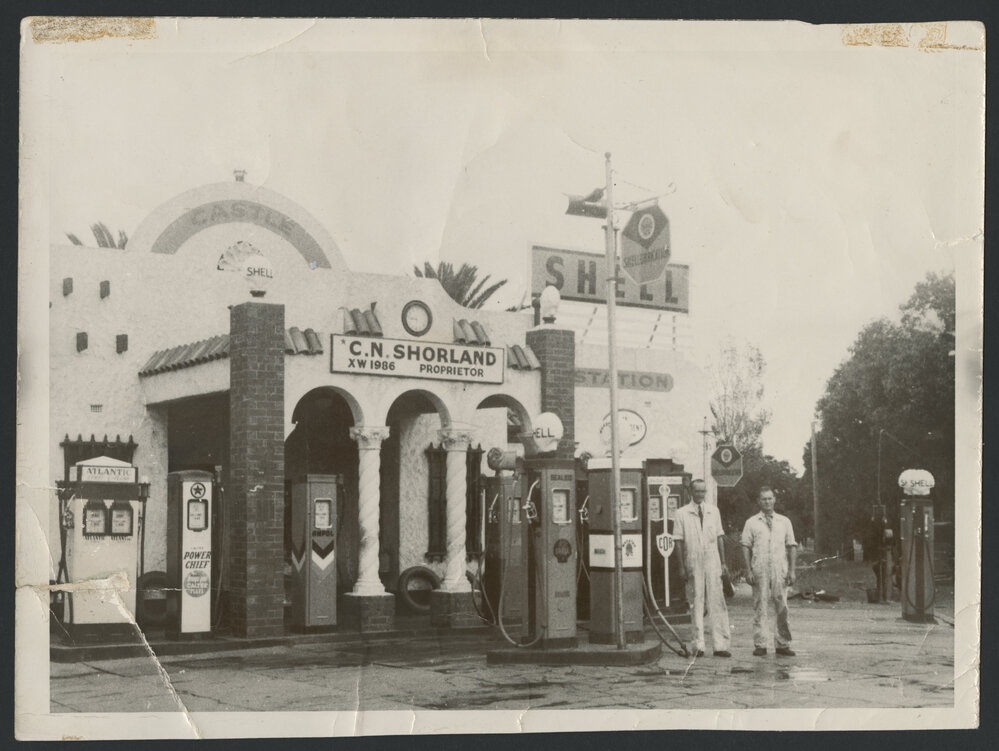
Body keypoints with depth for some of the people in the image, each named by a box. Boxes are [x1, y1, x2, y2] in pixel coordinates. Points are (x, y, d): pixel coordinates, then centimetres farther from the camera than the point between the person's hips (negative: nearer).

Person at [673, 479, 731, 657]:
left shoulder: (713, 511, 10)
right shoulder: (682, 513, 0)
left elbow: (719, 538, 13)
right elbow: (679, 542, -1)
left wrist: (723, 562, 9)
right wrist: (681, 567, -5)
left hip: (713, 564, 2)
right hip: (693, 565, -2)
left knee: (717, 603, -2)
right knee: (696, 604, 2)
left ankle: (720, 644, -1)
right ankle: (698, 645, 7)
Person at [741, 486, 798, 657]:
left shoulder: (784, 521, 14)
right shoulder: (751, 522, 9)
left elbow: (792, 546, 12)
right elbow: (746, 547, 5)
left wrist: (792, 570, 4)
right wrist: (748, 571, -4)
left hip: (780, 571, 1)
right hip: (759, 571, -1)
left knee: (782, 607, 0)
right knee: (760, 607, -2)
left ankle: (783, 644, 7)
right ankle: (760, 644, 1)